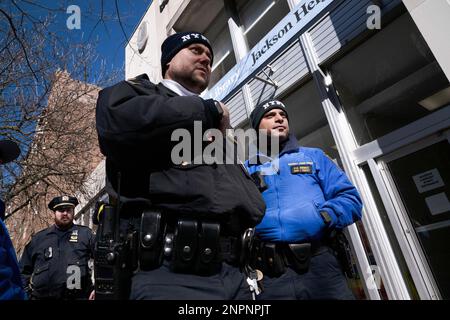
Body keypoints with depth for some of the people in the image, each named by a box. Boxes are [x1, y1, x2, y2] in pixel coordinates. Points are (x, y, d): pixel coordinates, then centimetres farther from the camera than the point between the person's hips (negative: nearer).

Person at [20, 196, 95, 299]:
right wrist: (26, 293, 9)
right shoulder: (38, 238, 12)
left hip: (77, 296, -3)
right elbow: (24, 269, 19)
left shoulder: (85, 234, 2)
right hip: (41, 295, 3)